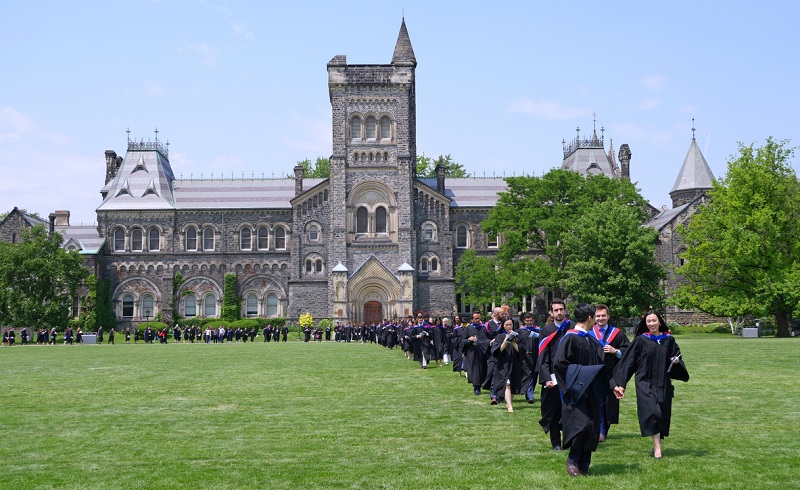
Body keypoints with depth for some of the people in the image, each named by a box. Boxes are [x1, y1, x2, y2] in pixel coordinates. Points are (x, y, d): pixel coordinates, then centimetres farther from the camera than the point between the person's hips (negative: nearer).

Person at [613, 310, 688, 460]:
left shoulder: (669, 340, 6)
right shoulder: (641, 340, -3)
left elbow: (677, 357, 15)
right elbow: (628, 362, -3)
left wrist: (676, 361, -10)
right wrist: (621, 383, -7)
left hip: (663, 384, 4)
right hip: (646, 384, -4)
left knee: (663, 414, 7)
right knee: (651, 411, -17)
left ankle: (657, 444, 23)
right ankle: (657, 447, -14)